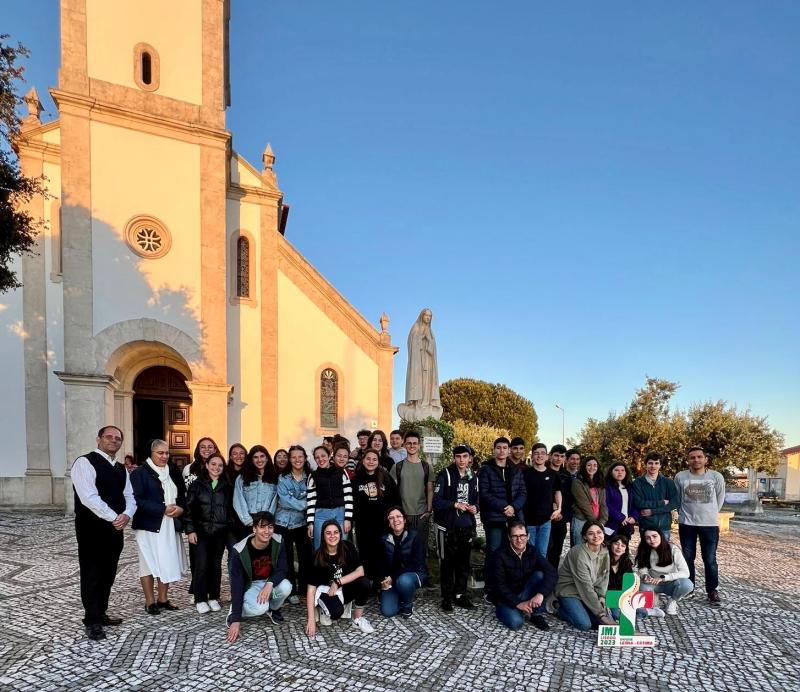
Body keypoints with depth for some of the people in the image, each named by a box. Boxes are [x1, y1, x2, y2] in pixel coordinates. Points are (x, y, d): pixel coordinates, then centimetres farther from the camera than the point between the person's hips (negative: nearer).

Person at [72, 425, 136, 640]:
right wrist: (113, 518, -20)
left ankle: (101, 613, 27)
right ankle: (92, 621, 9)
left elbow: (130, 497, 10)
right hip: (92, 527, -8)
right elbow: (89, 497, -21)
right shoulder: (85, 462, -11)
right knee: (92, 573, 0)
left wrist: (126, 515, -11)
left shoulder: (121, 468, 14)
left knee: (108, 573, 14)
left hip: (116, 527, 8)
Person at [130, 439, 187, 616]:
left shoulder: (173, 471, 10)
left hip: (171, 525, 5)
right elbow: (138, 500, -15)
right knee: (149, 563, 2)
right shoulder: (140, 473, -6)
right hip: (149, 525, -5)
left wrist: (180, 508, -8)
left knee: (168, 563, 9)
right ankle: (150, 602, 14)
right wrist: (163, 509, -19)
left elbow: (182, 494, 13)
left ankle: (163, 599, 21)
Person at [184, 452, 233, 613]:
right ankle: (200, 599, 6)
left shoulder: (227, 487, 7)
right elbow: (189, 508, -2)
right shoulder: (197, 485, 0)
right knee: (202, 565, -6)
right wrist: (190, 530, -8)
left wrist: (231, 529, 6)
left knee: (216, 565, 7)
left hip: (220, 532, 2)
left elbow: (231, 509, 11)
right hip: (201, 531, -2)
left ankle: (213, 597, 19)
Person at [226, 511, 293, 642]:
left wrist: (270, 583, -36)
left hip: (270, 582, 3)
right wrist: (236, 620, -29)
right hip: (250, 586, -3)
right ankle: (235, 610, -1)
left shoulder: (277, 542, -17)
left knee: (286, 586, -30)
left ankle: (273, 609, 4)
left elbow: (283, 569, -14)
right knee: (260, 608, -34)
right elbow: (236, 585, -25)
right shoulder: (240, 551, -26)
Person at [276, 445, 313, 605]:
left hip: (303, 523, 2)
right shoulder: (283, 478, -4)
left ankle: (305, 589, 18)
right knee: (287, 558, 5)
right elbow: (285, 500, -16)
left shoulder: (310, 477, 3)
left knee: (306, 557, 3)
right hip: (284, 523, -2)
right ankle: (291, 591, 16)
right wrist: (305, 504, -19)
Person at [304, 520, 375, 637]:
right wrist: (311, 620, -24)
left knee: (364, 583, -28)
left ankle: (358, 619, -6)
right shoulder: (318, 557, -18)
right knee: (336, 612, -34)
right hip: (327, 591, -2)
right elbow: (311, 589, -18)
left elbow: (360, 571, -16)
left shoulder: (348, 547, -13)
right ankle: (325, 609, 3)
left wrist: (338, 582, -23)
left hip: (345, 589, 3)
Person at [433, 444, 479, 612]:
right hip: (448, 527, -5)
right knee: (448, 563, 5)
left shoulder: (473, 478, 9)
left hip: (466, 527, 5)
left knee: (464, 563, 13)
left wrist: (475, 507, -3)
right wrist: (455, 504, -21)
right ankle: (447, 597, 16)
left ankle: (460, 595, 26)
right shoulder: (445, 475, -9)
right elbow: (436, 501, -13)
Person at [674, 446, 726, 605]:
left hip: (710, 523, -1)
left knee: (710, 559, 4)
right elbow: (676, 498, 8)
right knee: (688, 557, 10)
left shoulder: (716, 476, -7)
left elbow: (720, 497, 8)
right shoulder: (680, 476, -5)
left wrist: (711, 513, 12)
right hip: (686, 523, 1)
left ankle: (712, 591, 17)